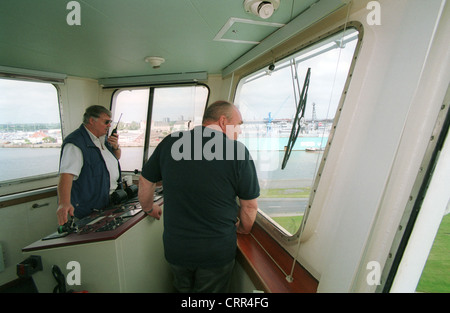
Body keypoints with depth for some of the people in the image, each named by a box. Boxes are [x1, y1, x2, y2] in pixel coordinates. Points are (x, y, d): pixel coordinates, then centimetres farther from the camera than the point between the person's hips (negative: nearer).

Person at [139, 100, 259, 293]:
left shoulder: (170, 142, -8)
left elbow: (145, 183, 4)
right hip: (217, 251, -2)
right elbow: (250, 206, -9)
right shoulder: (238, 151, -18)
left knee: (182, 288, 31)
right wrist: (244, 229, 12)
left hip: (175, 247, 3)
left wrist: (149, 208, 24)